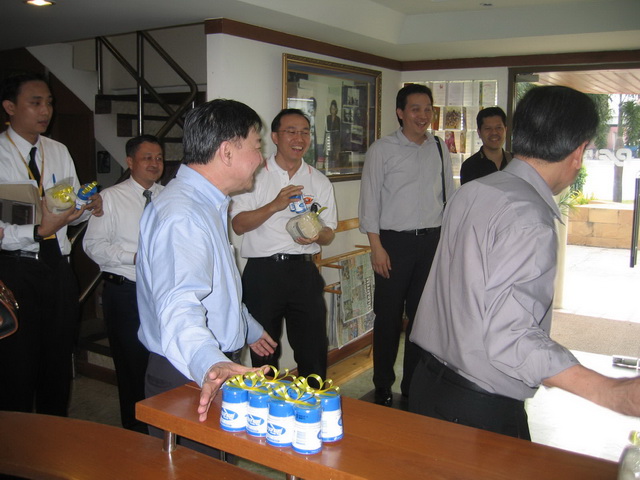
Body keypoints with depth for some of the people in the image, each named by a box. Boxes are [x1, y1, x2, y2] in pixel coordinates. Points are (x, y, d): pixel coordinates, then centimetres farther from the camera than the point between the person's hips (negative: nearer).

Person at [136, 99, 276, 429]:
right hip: (189, 381, -10)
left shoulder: (206, 204, 10)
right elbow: (179, 305, -39)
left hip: (219, 368, 10)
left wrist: (249, 328, 33)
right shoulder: (182, 215, -24)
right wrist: (210, 364, -56)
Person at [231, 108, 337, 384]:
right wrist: (275, 206, -19)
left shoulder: (319, 182, 11)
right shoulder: (254, 176, 2)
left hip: (304, 271, 2)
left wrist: (316, 234, -12)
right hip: (262, 271, -2)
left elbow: (329, 235, 11)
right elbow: (238, 225, -6)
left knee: (314, 350, 5)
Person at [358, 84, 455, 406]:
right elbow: (369, 199, -5)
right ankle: (382, 388, 20)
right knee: (388, 317, 3)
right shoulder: (382, 150, -2)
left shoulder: (440, 149, 10)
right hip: (394, 241, -3)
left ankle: (414, 386, 25)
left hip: (432, 240, 4)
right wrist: (376, 247, -11)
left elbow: (449, 195, 14)